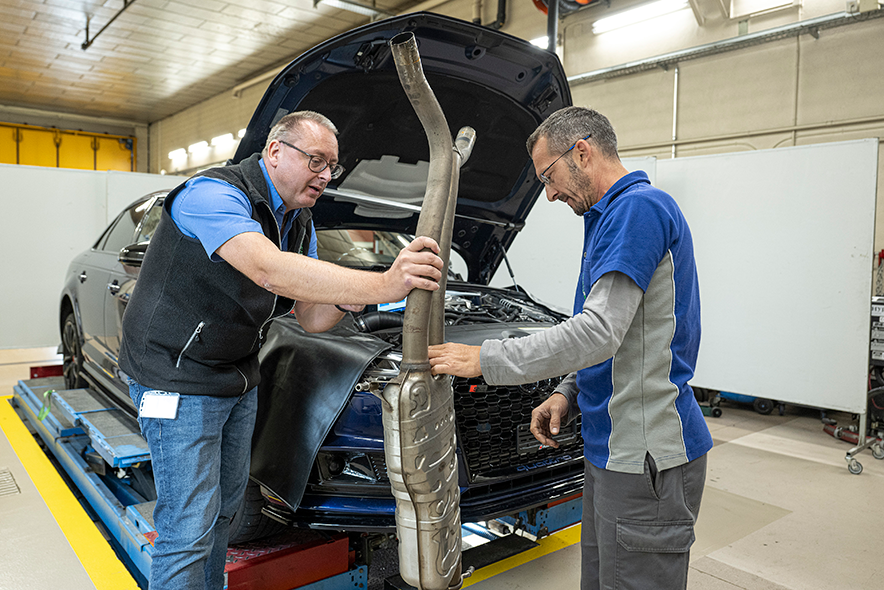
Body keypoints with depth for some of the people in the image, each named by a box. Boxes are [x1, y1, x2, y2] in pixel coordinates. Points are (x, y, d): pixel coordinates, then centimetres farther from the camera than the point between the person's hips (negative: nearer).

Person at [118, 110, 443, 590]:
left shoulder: (298, 225, 5)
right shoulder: (215, 195, -23)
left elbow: (309, 317, 3)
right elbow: (271, 270, -43)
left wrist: (344, 300, -20)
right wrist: (381, 285, -50)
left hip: (238, 379, 9)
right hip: (179, 379, -8)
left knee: (225, 505, 20)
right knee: (189, 527, -3)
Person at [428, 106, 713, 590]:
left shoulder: (640, 208, -16)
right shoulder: (610, 219, 18)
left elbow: (598, 333, -25)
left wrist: (485, 360, -19)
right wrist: (568, 394, 9)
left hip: (646, 461, -10)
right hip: (612, 453, 10)